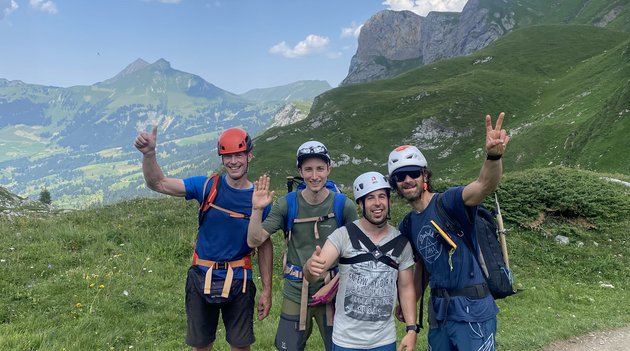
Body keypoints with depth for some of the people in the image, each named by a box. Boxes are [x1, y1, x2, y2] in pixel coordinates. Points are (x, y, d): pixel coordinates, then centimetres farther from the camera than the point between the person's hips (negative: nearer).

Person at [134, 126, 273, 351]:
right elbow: (158, 183, -9)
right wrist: (149, 154, -27)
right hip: (202, 279, 1)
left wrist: (267, 289, -1)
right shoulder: (207, 186, -7)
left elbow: (264, 246, 0)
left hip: (238, 281, 0)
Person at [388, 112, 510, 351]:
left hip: (472, 309, -6)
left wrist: (493, 155, -50)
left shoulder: (449, 201, -12)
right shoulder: (407, 227, 7)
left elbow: (484, 186, -32)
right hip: (439, 311, 7)